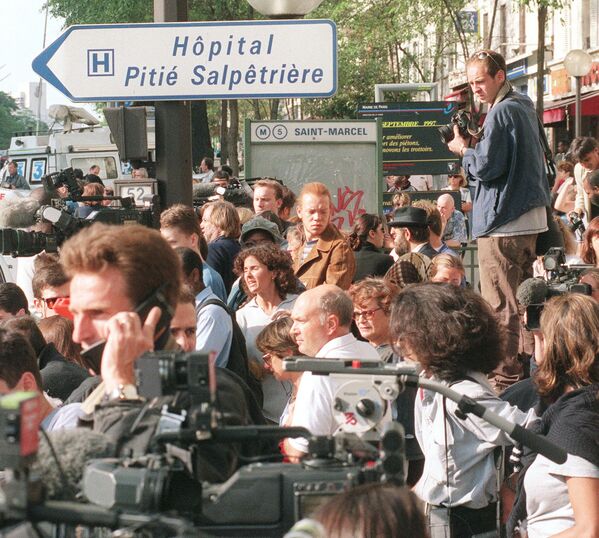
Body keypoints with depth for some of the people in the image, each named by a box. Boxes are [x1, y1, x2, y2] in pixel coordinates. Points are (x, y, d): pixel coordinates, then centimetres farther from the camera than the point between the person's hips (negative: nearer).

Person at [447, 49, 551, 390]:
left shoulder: (501, 112, -15)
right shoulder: (525, 107, 16)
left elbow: (487, 167, -19)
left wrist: (464, 149, -1)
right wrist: (475, 147, 14)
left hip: (504, 221, -10)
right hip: (532, 217, 10)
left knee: (500, 305, -7)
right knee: (522, 298, 17)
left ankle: (505, 376, -5)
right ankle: (526, 368, 24)